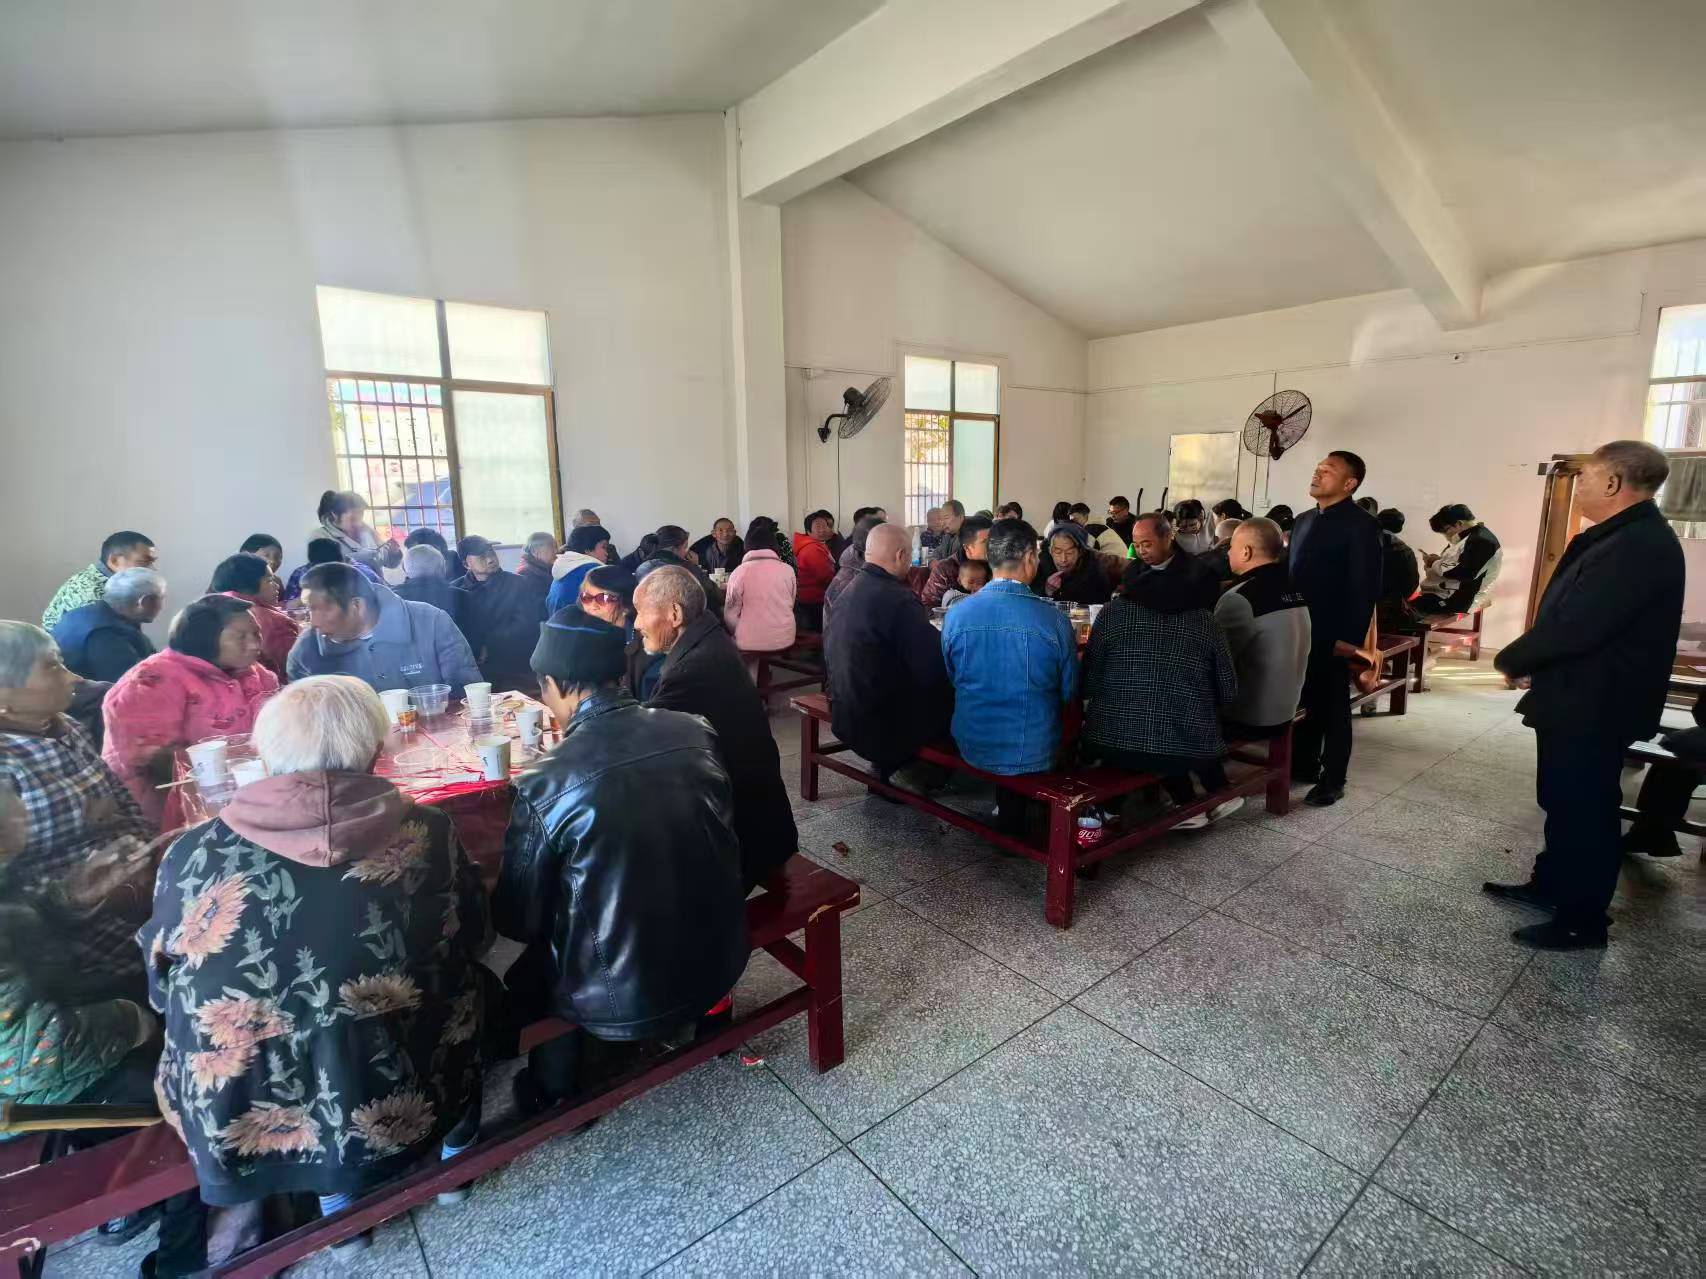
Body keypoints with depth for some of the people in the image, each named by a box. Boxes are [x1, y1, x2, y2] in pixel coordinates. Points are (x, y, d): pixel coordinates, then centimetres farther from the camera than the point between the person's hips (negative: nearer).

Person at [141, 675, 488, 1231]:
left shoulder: (194, 854, -11)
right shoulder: (426, 834, -13)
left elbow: (162, 992, 7)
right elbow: (474, 939, 4)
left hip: (237, 1127, 2)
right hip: (403, 1109, -1)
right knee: (463, 979, 25)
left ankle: (338, 1200, 39)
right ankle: (454, 1155, 43)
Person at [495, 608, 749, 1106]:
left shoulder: (545, 784, -23)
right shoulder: (697, 732, -12)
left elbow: (517, 919, -8)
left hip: (622, 999, -4)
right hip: (721, 961, 4)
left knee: (528, 970, 25)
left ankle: (554, 1094, 43)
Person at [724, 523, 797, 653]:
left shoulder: (739, 572, -7)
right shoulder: (788, 570, 1)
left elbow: (731, 614, -2)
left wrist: (738, 634, 16)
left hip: (751, 642, -4)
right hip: (785, 639, 4)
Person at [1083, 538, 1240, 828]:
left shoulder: (1115, 610, 1)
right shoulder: (1204, 618, 6)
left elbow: (1089, 683, 1)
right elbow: (1227, 692, 8)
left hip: (1114, 744, -2)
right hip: (1190, 748, 2)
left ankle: (1189, 805, 30)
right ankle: (1219, 792, 36)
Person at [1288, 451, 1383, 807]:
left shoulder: (1361, 524, -10)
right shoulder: (1303, 520, 13)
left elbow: (1365, 586, -15)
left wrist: (1351, 637, -19)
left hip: (1333, 634, -6)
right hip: (1300, 629, 6)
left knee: (1333, 706, 4)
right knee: (1304, 700, 13)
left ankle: (1332, 780, 15)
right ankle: (1303, 765, 26)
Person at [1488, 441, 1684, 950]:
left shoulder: (1638, 546, -24)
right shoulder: (1628, 537, 10)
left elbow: (1572, 626, -27)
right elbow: (1570, 615, 13)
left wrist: (1511, 660, -12)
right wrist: (1528, 662, 5)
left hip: (1593, 706, -10)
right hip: (1579, 699, 10)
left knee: (1584, 809, 3)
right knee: (1564, 802, 21)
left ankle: (1582, 921, 17)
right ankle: (1550, 884, 36)